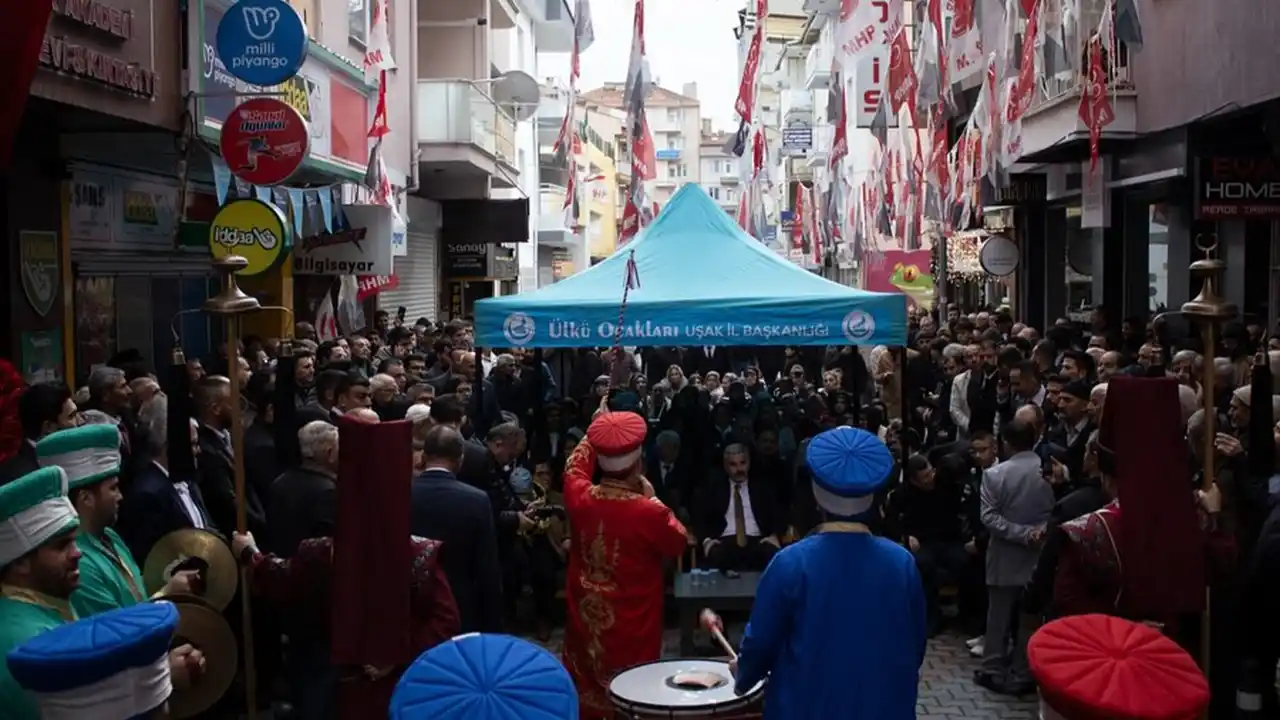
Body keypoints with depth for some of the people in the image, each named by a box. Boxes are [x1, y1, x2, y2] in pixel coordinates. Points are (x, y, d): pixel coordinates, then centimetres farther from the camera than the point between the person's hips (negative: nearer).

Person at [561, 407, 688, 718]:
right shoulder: (649, 511, -25)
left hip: (585, 617, 4)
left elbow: (574, 466, 12)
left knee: (585, 695, 18)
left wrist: (595, 429, 23)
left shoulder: (580, 497, -13)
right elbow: (679, 543, -5)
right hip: (632, 624, -4)